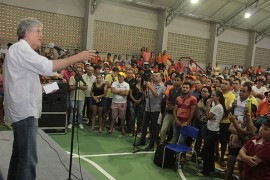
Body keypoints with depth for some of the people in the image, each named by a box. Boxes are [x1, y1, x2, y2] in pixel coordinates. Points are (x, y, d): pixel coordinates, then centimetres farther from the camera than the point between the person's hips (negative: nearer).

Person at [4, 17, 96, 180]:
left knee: (20, 154, 18)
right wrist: (77, 57, -23)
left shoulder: (20, 49, 22)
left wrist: (42, 87, 14)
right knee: (28, 158, -10)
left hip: (23, 110, 11)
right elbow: (47, 66, -26)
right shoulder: (21, 48, -13)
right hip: (25, 110, -11)